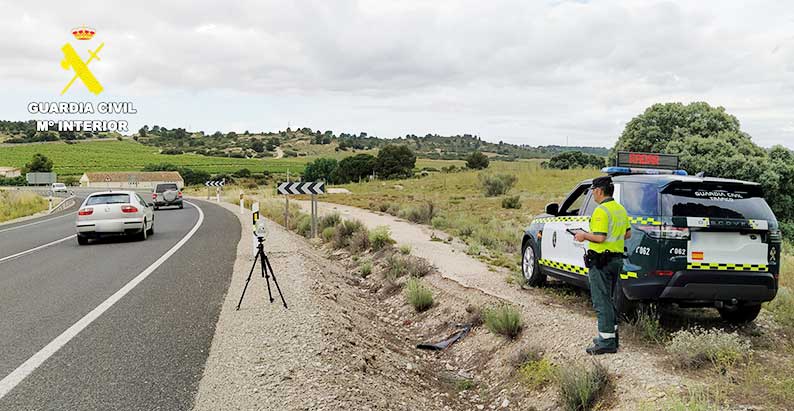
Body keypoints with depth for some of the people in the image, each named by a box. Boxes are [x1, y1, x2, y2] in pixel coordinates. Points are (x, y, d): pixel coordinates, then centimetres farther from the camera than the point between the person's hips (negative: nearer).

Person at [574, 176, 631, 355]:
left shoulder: (601, 211, -18)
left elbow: (599, 237, -24)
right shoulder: (620, 209, 12)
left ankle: (607, 342, -2)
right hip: (617, 259, 10)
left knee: (601, 301, -4)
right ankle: (611, 335, 28)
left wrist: (584, 236, -8)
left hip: (601, 261, -10)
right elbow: (627, 234, 18)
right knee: (607, 299, 20)